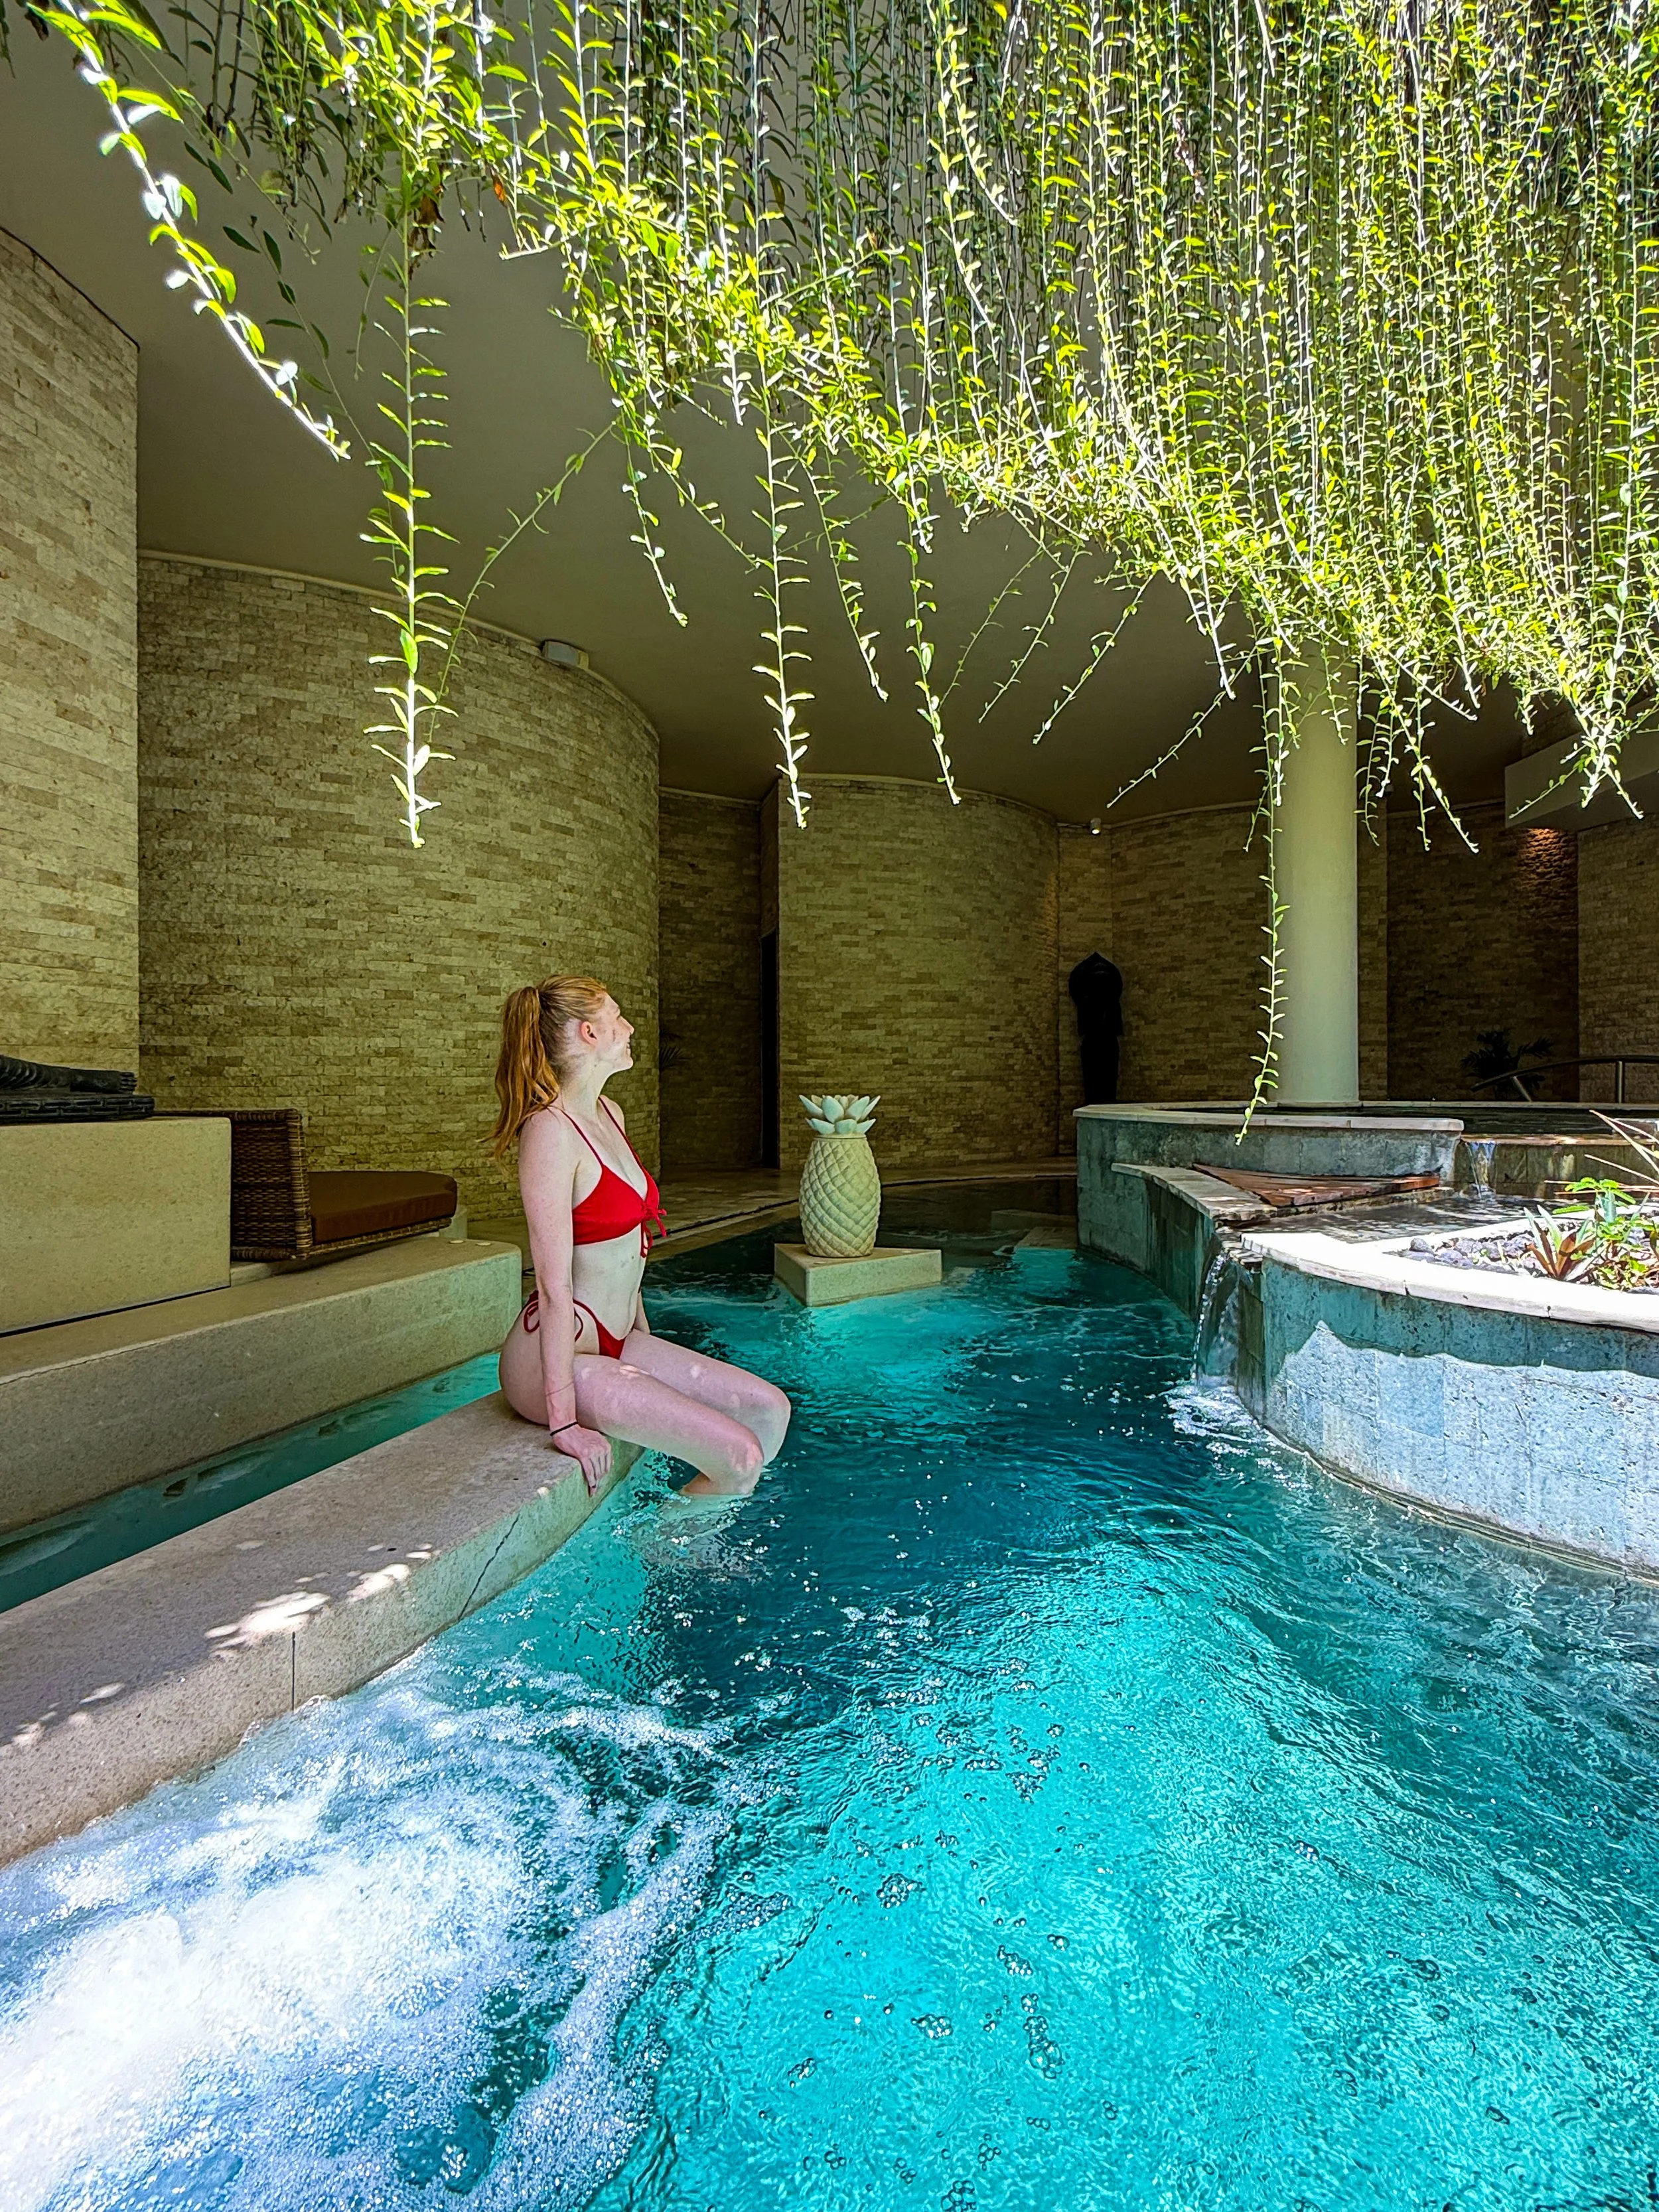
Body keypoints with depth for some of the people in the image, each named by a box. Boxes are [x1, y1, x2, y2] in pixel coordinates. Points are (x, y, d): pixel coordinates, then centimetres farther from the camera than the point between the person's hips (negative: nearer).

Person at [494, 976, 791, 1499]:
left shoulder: (608, 1114, 8)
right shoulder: (551, 1131, -20)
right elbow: (554, 1285, -23)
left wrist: (645, 1342, 19)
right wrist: (565, 1422, -22)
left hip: (614, 1340, 9)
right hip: (556, 1357, -9)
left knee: (770, 1410, 5)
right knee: (741, 1457, -14)